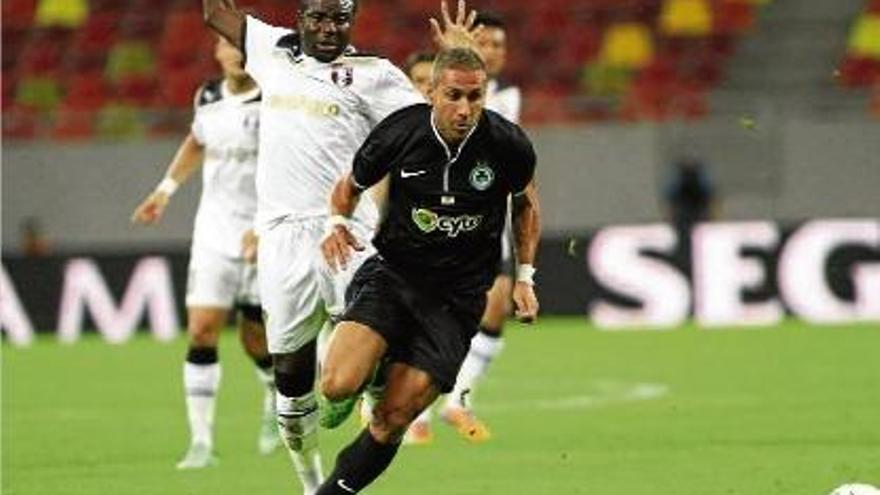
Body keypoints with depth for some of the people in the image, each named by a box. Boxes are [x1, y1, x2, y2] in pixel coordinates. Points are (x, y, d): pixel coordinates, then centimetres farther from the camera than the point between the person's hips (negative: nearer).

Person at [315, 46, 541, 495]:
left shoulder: (508, 145, -10)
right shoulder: (398, 132, -11)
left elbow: (526, 204, 13)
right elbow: (349, 186, 8)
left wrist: (524, 277, 7)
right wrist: (337, 223, -12)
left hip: (458, 297, 0)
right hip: (392, 272, 0)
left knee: (392, 421, -7)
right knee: (338, 385, -23)